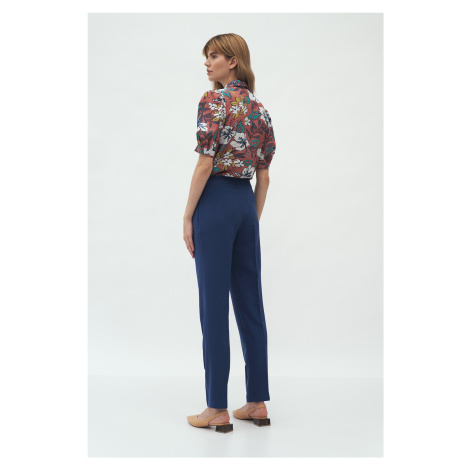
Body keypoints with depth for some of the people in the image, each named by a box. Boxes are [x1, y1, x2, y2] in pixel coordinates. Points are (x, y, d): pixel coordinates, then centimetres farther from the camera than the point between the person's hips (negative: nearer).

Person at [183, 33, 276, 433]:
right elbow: (264, 174, 14)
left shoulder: (213, 100, -7)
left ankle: (218, 409, 6)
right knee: (250, 302, 10)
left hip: (216, 201, -7)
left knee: (214, 305, -2)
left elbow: (205, 163, -15)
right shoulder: (260, 108, 15)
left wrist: (187, 216, -10)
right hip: (246, 202, 7)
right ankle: (257, 402, 17)